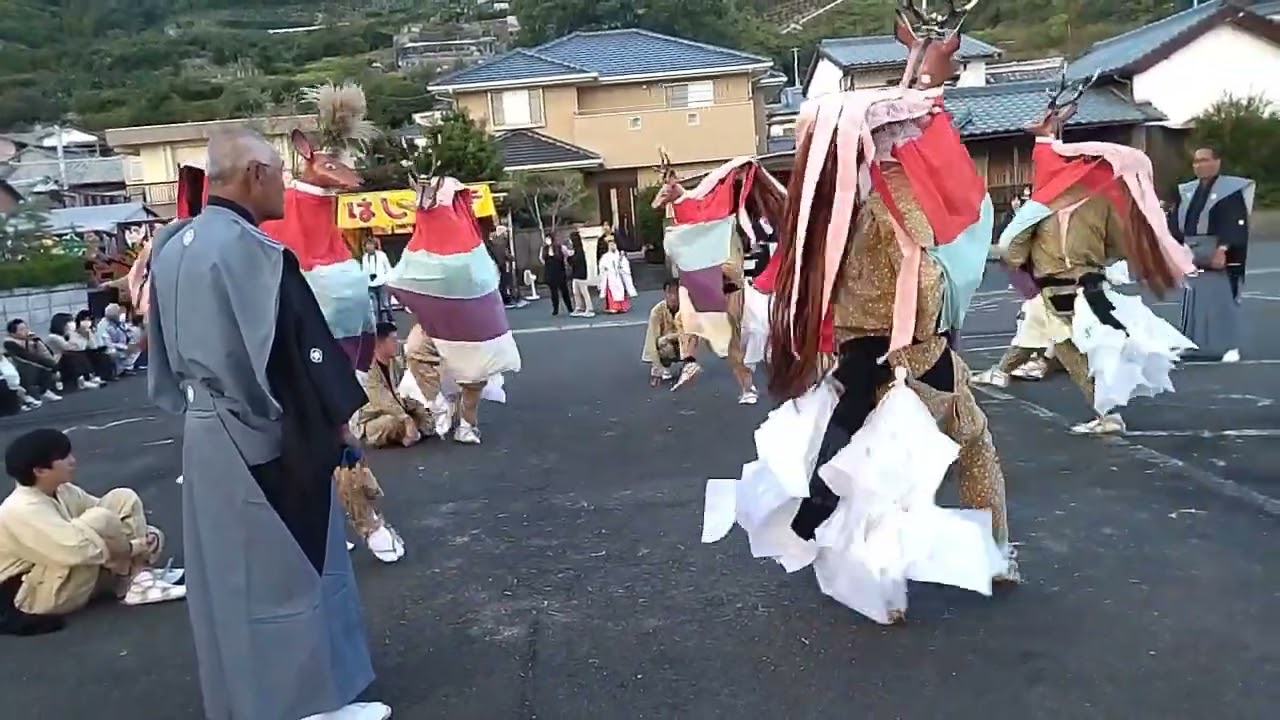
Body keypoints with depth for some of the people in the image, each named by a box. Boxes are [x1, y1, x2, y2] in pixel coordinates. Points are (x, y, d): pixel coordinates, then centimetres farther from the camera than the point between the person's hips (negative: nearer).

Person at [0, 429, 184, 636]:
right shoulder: (22, 510, -26)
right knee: (99, 521, -31)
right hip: (38, 595, -9)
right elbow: (78, 548, -36)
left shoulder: (61, 491, 2)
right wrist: (135, 546, -26)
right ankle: (133, 584, -13)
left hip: (79, 577, 9)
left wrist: (140, 541, -14)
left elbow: (111, 519, 5)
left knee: (123, 499, -3)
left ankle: (140, 574, -13)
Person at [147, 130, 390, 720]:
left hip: (204, 429, 9)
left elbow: (167, 342, 14)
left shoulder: (171, 245, 6)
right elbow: (299, 346, -21)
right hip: (263, 435, -8)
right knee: (287, 569, 4)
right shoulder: (250, 249, -22)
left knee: (226, 568, 17)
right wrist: (339, 421, -11)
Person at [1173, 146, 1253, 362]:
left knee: (1223, 299, -2)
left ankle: (1230, 346, 6)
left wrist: (1224, 249, -24)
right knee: (1195, 299, 11)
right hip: (1192, 255, 6)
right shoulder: (1186, 191, 12)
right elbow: (1178, 223, 12)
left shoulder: (1231, 190, -7)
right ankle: (1195, 344, 20)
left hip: (1220, 254, -6)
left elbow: (1235, 224, -15)